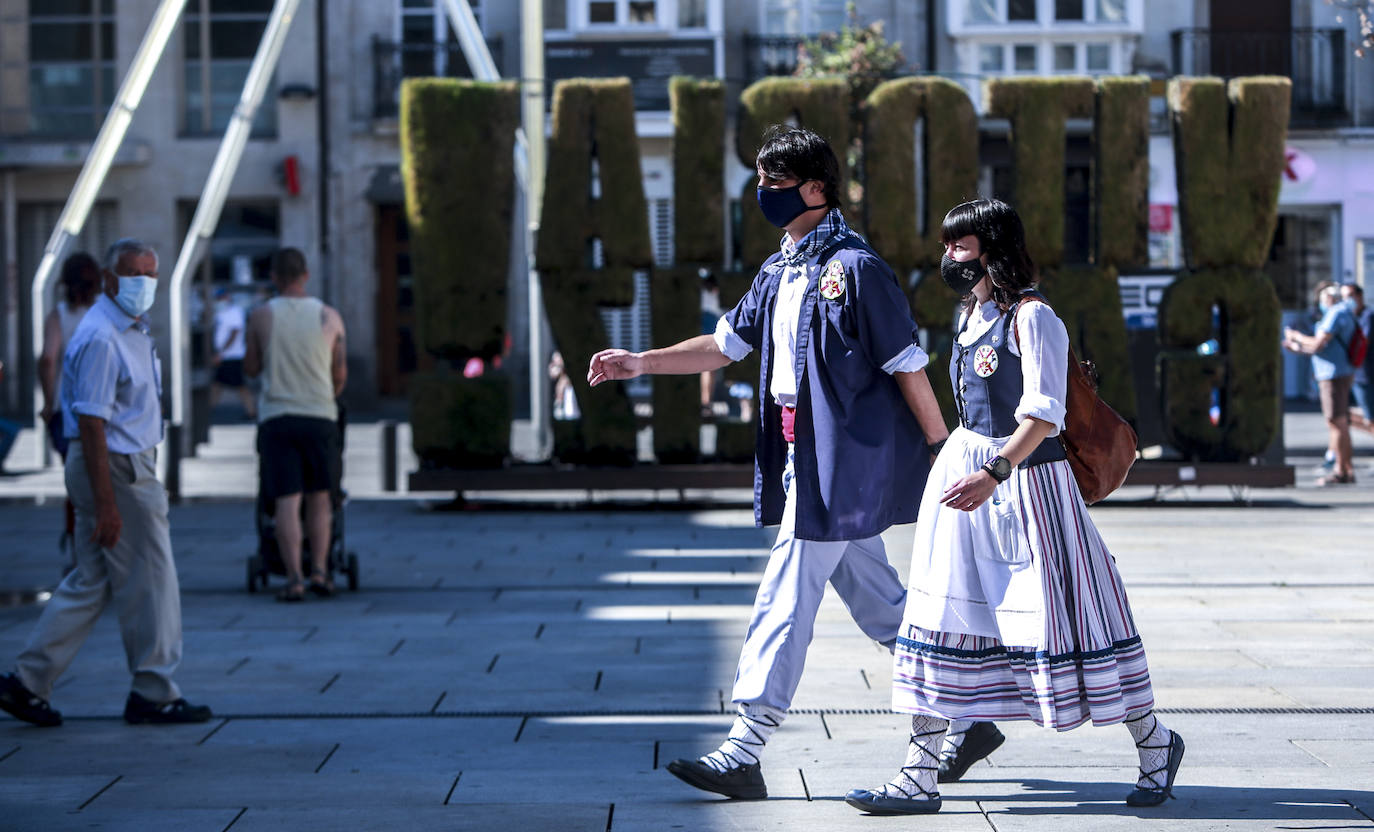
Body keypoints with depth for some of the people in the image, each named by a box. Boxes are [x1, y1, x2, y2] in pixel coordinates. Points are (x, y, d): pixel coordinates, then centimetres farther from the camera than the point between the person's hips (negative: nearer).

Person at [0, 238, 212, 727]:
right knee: (149, 581, -1)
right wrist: (105, 503, -24)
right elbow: (91, 422, -22)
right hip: (116, 469, -10)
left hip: (130, 463, 10)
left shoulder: (132, 330, 14)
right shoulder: (101, 337, -18)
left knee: (90, 581, 11)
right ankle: (153, 694, 9)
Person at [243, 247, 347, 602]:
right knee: (320, 496, 12)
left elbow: (251, 368, 6)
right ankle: (320, 569, 5)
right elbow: (340, 375, 7)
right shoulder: (329, 317, 0)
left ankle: (294, 578, -9)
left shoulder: (262, 316, -2)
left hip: (276, 416, -1)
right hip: (320, 414, 1)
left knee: (287, 500, -2)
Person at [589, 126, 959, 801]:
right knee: (875, 601, 15)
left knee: (785, 602, -9)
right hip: (807, 462, 9)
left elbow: (908, 366, -11)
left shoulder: (854, 266, -13)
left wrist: (942, 454, -10)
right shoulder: (779, 271, 14)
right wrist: (642, 363, 9)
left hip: (841, 463, -9)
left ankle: (745, 753, -6)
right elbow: (727, 344, 19)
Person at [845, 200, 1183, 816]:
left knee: (1055, 616, -1)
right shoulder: (970, 316, 14)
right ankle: (918, 779, 3)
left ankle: (1154, 743, 18)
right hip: (966, 474, 8)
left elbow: (1043, 414, -22)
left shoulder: (1032, 318, -12)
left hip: (1025, 477, -8)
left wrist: (994, 474, -32)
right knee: (941, 620, 2)